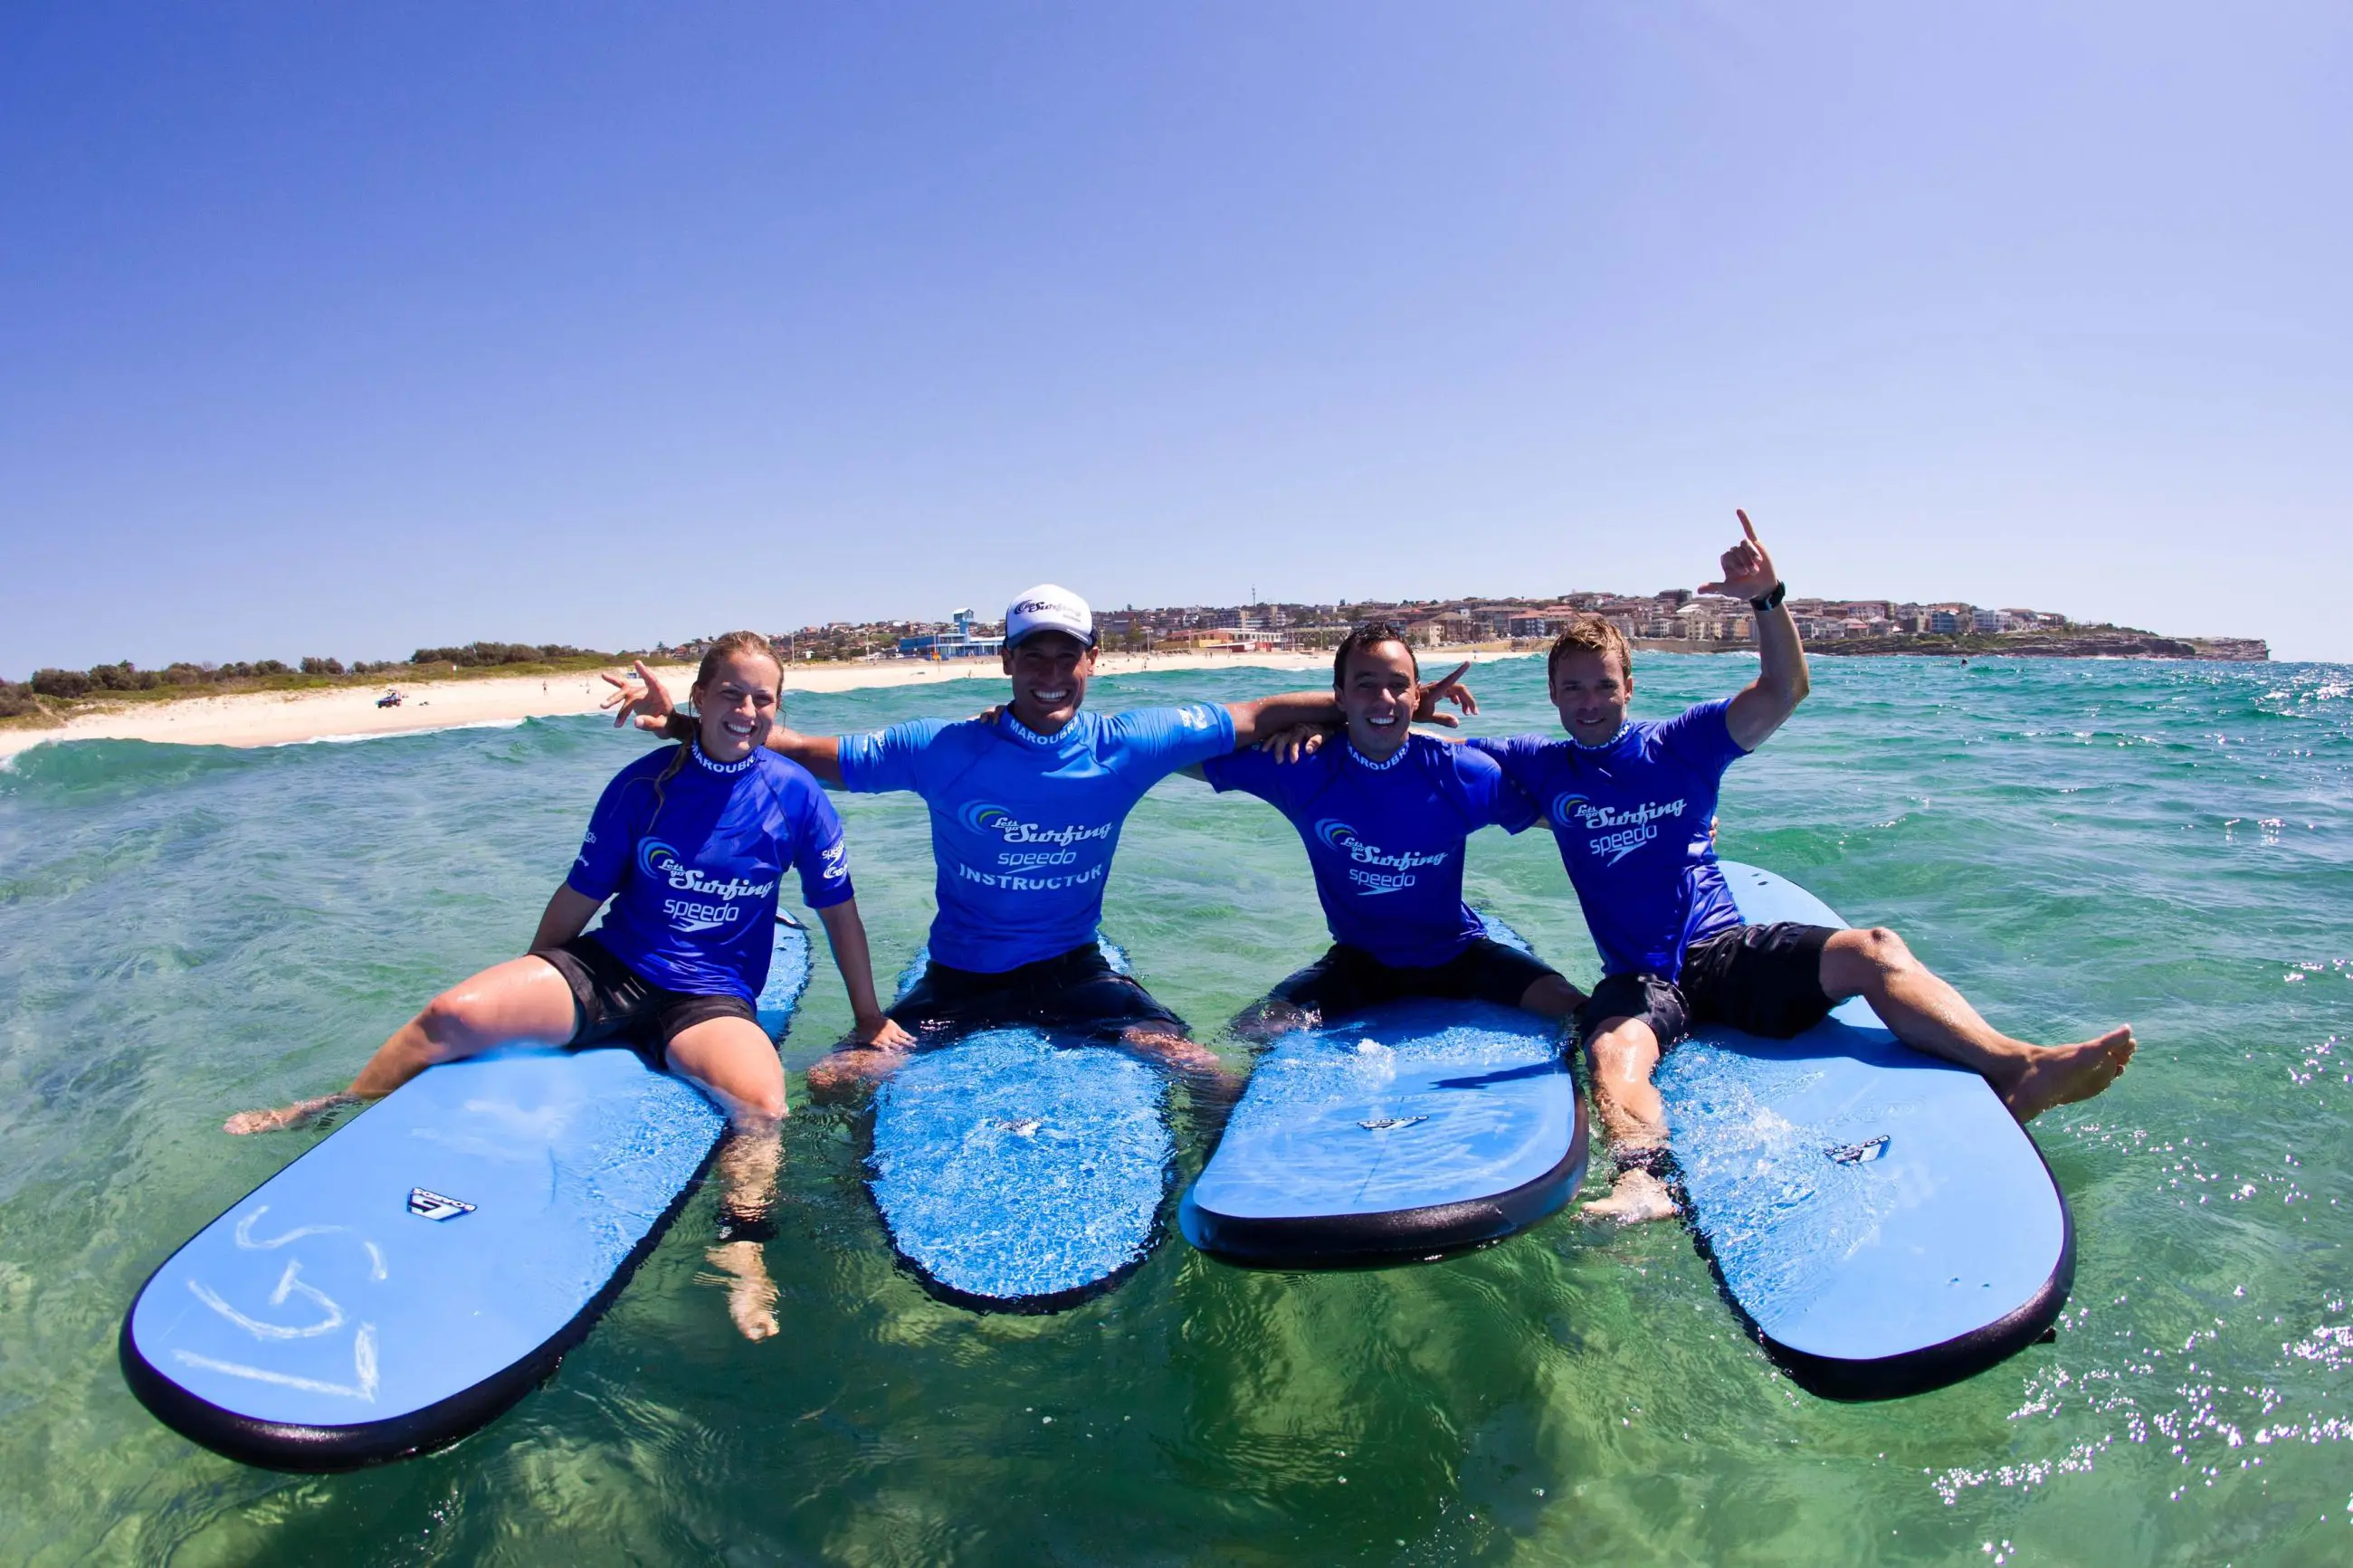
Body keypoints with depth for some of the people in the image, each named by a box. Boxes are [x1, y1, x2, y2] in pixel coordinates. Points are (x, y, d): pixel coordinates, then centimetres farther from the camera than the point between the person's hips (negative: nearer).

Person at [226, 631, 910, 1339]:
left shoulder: (796, 794, -4)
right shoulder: (643, 783, -1)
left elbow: (838, 909, 2)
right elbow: (581, 895, 9)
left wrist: (870, 1017, 5)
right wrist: (526, 991, 16)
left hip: (709, 1001, -2)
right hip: (607, 969, 2)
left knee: (763, 1104, -33)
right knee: (454, 1013, -16)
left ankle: (741, 1255, -20)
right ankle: (335, 1111, 10)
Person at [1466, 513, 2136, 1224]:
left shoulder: (1682, 744, 8)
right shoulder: (1544, 766, 10)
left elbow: (1784, 692, -4)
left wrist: (1766, 599, -17)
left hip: (1730, 951, 2)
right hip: (1640, 978, -2)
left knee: (1873, 950, -23)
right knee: (1613, 1051, -36)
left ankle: (2017, 1069, -38)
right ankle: (1642, 1180, -63)